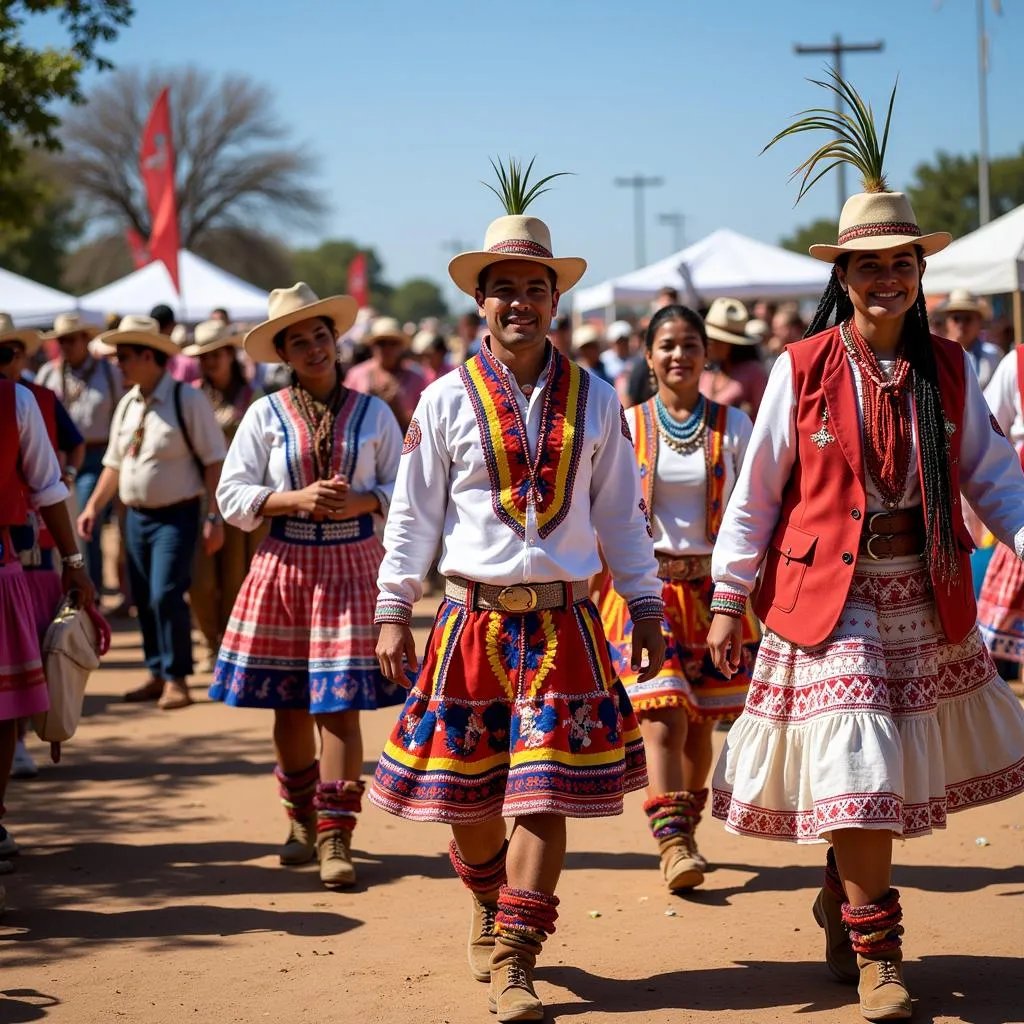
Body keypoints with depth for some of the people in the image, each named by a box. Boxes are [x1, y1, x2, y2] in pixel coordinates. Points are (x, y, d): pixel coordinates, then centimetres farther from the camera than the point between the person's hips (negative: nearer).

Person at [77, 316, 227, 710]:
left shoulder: (188, 400, -12)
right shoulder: (127, 405, 9)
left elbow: (214, 462, -12)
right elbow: (114, 463, 18)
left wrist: (214, 518, -16)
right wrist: (93, 507, 9)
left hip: (176, 515, -7)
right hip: (136, 515, 7)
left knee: (166, 595, -15)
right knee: (143, 599, 11)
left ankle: (177, 679, -3)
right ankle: (157, 674, 23)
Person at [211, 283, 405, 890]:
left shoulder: (372, 412, 5)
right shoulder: (266, 414, 3)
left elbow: (403, 490, 7)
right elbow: (232, 495, 1)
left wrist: (360, 502, -12)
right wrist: (297, 499, -13)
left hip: (353, 563, -1)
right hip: (286, 563, 1)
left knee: (340, 704, -8)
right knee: (289, 703, 7)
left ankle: (336, 838, -4)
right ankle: (303, 821, 25)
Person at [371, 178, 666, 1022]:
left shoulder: (594, 401, 6)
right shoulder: (447, 400, 2)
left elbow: (621, 513, 11)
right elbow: (413, 512, 3)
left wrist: (647, 609, 10)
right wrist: (393, 612, -2)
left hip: (564, 622, 0)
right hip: (473, 618, 0)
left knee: (544, 796, -7)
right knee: (467, 796, 6)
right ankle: (491, 908, 35)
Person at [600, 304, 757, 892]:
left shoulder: (732, 426, 5)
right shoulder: (629, 426, 4)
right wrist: (600, 593, 3)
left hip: (714, 585, 2)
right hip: (647, 584, -1)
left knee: (700, 720, 8)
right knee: (664, 716, -14)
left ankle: (685, 828, 25)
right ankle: (672, 842, -17)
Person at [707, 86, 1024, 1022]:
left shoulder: (947, 371, 4)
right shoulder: (801, 372, -4)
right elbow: (755, 493, 1)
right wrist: (728, 602, 0)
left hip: (926, 598, 4)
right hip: (828, 595, -3)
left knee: (902, 767, 10)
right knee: (855, 761, -10)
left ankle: (841, 904, 34)